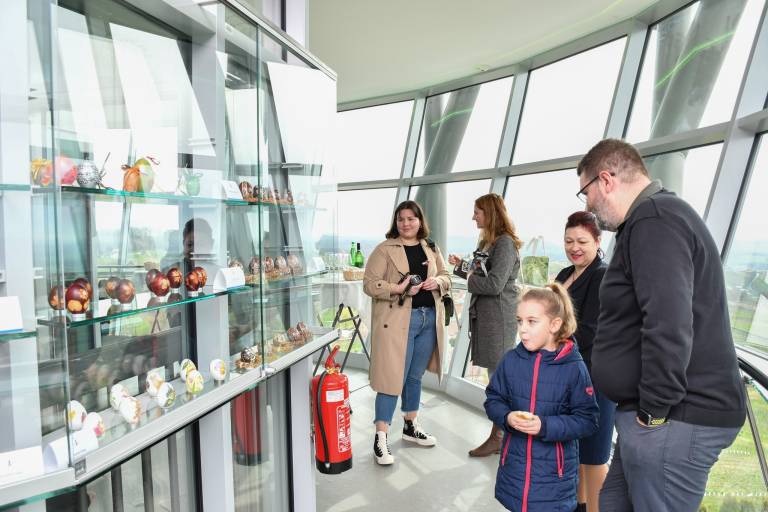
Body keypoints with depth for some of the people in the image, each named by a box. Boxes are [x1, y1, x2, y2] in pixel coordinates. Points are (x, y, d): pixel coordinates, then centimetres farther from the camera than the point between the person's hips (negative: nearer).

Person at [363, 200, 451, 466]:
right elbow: (369, 284, -10)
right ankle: (381, 438, 5)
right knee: (392, 377, -5)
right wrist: (398, 289, -23)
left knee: (415, 376, 17)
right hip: (397, 321, -5)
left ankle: (411, 426, 34)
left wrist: (437, 281, -7)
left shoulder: (431, 248, 12)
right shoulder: (384, 249, -4)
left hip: (429, 319, 5)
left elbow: (446, 277, 16)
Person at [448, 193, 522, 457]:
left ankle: (498, 438, 10)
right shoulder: (487, 242, 16)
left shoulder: (505, 243, -14)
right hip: (484, 314, 9)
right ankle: (503, 433, 25)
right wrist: (461, 265, 6)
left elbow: (494, 284, -22)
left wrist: (470, 279, -8)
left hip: (499, 318, -9)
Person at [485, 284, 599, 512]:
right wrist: (507, 417, -16)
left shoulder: (574, 367, -14)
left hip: (554, 470, -3)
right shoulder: (511, 360, -5)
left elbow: (587, 421, -11)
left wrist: (546, 426, -22)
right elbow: (493, 400, 4)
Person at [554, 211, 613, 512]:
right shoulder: (565, 275, 11)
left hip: (594, 376, -8)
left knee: (592, 451, 4)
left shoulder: (604, 276, -13)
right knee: (573, 443, 19)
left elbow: (590, 331, -20)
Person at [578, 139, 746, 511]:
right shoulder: (657, 215, 17)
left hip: (676, 420, -10)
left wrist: (654, 411, -18)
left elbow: (668, 327, -28)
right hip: (663, 411, 10)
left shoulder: (653, 219, -18)